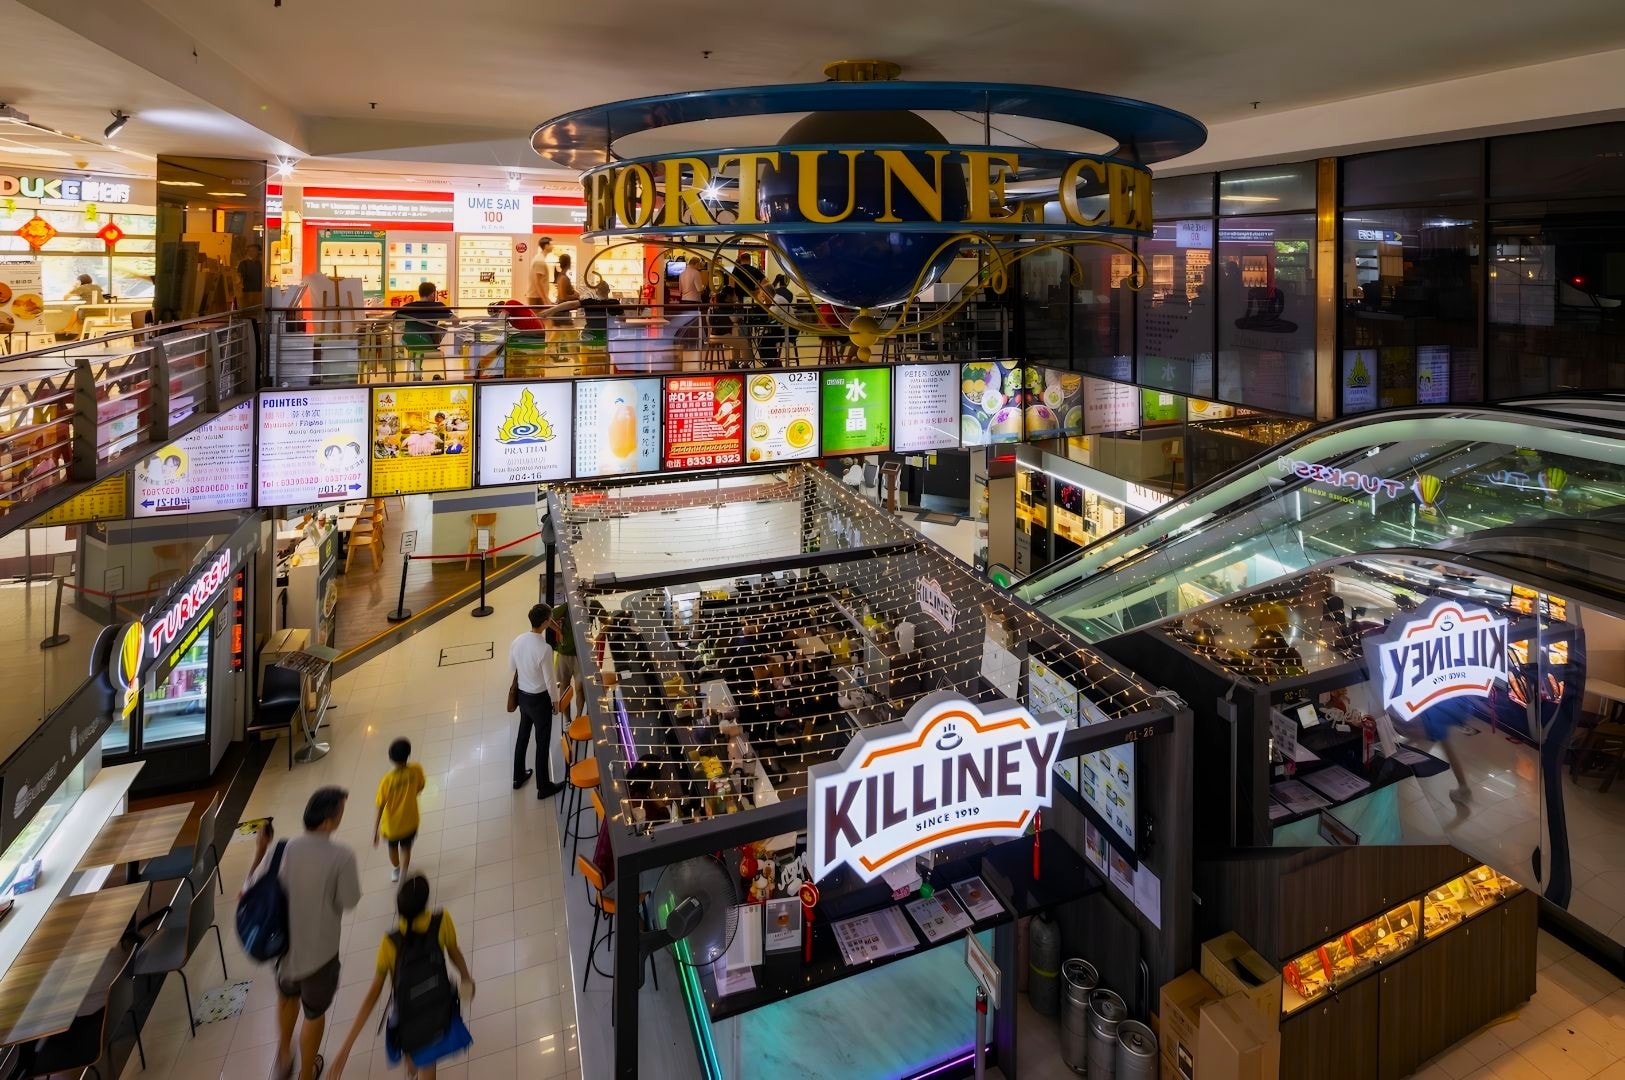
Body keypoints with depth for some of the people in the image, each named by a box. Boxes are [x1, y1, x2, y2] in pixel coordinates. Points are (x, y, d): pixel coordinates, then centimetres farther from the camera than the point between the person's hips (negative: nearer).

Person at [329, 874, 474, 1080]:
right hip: (439, 1015, 0)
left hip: (407, 1022, 0)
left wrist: (347, 1046, -17)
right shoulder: (442, 922, -24)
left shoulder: (390, 943, -25)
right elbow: (454, 953, -5)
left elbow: (372, 995, -22)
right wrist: (467, 978, 14)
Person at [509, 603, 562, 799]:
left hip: (522, 694, 7)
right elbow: (549, 679, -21)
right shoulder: (544, 648, -30)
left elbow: (512, 664, 8)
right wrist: (555, 700, -6)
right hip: (539, 698, -7)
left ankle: (518, 777, 40)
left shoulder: (518, 640, -9)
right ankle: (543, 787, 22)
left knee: (522, 736, 24)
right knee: (543, 742, 9)